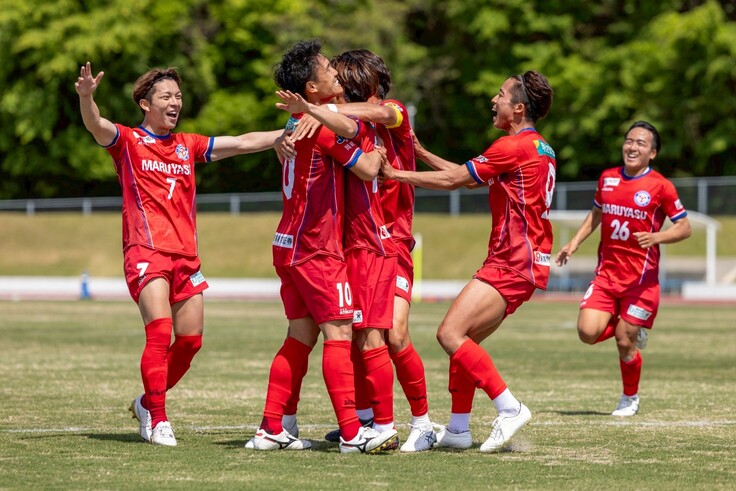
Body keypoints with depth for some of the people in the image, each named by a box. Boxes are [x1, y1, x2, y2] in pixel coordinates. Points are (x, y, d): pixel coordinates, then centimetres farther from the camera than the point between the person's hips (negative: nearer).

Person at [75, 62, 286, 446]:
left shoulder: (188, 145, 18)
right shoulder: (127, 141, 2)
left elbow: (243, 143, 20)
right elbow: (96, 126, -17)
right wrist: (86, 97, -39)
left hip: (186, 255, 6)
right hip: (146, 252, -6)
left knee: (191, 340, 5)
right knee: (160, 332, -19)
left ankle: (147, 402, 26)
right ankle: (158, 421, -14)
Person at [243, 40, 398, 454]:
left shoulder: (302, 121, 14)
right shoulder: (323, 126, -14)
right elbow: (368, 169, -11)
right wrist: (375, 150, 6)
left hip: (291, 244, 9)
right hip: (316, 247, -9)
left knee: (302, 337, 10)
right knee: (339, 334, -9)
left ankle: (273, 429, 9)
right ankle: (352, 432, -12)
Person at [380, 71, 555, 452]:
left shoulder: (513, 146, -14)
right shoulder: (540, 148, 18)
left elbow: (453, 180, -10)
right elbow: (463, 176, 23)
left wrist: (395, 174, -2)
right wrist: (422, 154, 21)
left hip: (512, 263, -10)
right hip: (520, 260, 10)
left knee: (450, 334, -16)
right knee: (465, 339, 12)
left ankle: (510, 408, -15)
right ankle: (458, 429, 15)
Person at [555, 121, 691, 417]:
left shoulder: (660, 186, -7)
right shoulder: (607, 178, 7)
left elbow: (684, 228, -4)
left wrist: (656, 237, -21)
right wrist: (574, 242, 15)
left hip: (641, 277, -4)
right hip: (607, 271, 4)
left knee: (625, 342, -2)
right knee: (588, 332, -12)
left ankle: (630, 399, 23)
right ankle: (631, 333, 21)